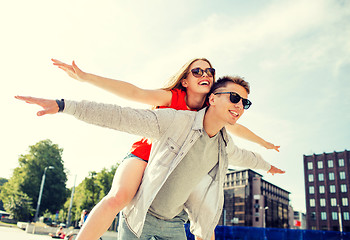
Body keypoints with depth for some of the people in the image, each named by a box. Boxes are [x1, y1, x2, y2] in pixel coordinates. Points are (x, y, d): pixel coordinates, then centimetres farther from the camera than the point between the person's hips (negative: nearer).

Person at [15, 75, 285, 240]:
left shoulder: (224, 144, -1)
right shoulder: (175, 121, -23)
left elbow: (241, 156, 23)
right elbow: (121, 117, -28)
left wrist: (265, 165, 42)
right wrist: (63, 105, -32)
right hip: (141, 218, -5)